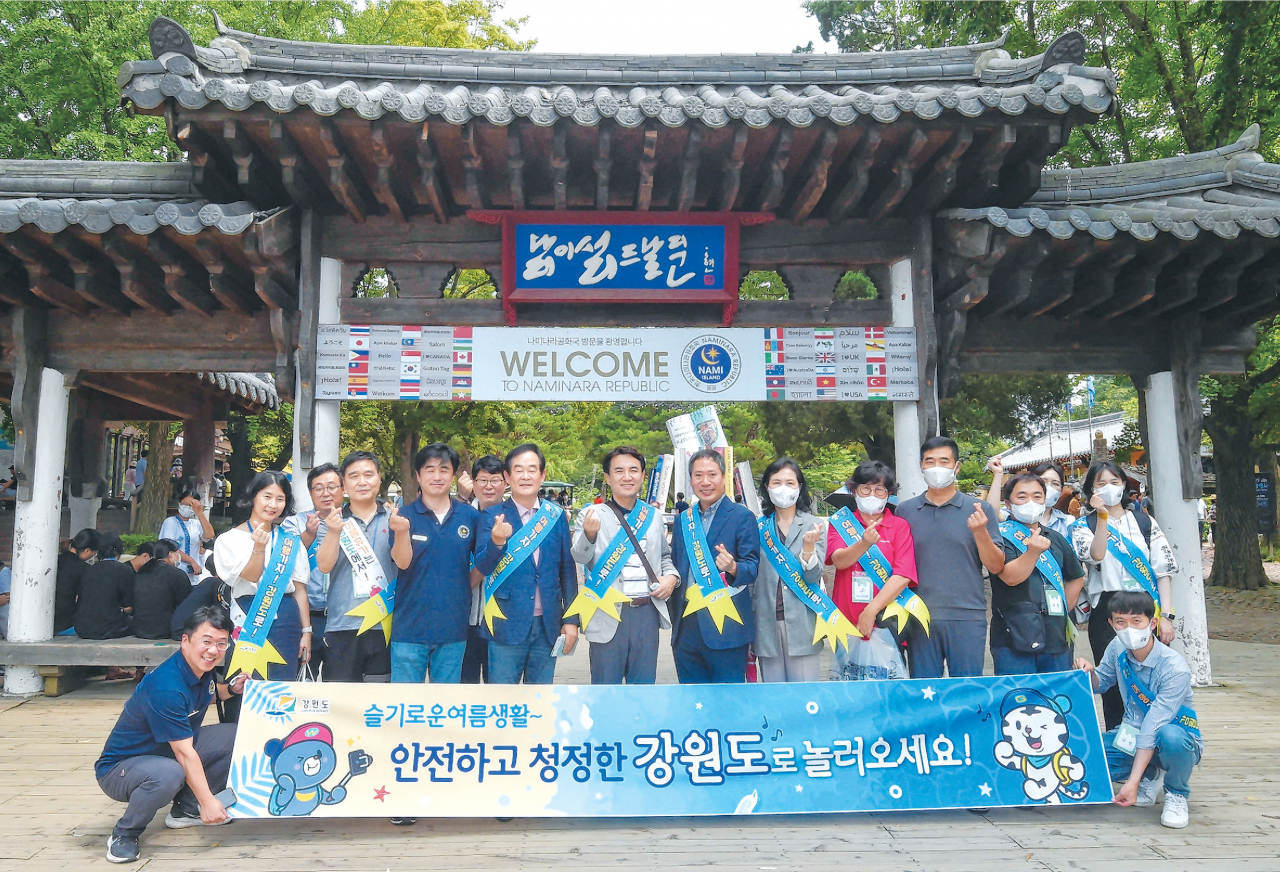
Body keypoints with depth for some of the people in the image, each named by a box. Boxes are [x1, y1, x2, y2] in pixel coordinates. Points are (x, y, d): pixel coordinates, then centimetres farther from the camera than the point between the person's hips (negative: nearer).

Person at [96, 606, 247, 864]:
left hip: (166, 754, 9)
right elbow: (185, 753, -31)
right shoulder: (165, 686, -31)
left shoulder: (202, 668, -4)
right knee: (169, 774, -41)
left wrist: (231, 688, 2)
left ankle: (185, 809, 9)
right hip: (120, 767, -9)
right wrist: (207, 801, -30)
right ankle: (124, 834, -12)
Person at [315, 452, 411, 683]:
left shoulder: (393, 518, 5)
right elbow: (324, 566, -5)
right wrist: (334, 532, -23)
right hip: (342, 624, 0)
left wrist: (401, 532, -27)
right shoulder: (336, 519, 7)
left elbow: (403, 562, -7)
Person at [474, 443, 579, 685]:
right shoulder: (492, 516, -2)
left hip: (548, 624, 3)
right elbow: (482, 566, -10)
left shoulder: (556, 515, 5)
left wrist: (571, 619, 4)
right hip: (507, 624, -2)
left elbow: (567, 569, 7)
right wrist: (497, 542, -30)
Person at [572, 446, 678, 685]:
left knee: (644, 686, 12)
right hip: (609, 616, -4)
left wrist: (671, 576, 3)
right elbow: (580, 557, -16)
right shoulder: (592, 515, -2)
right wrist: (589, 535, -37)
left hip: (647, 613, 4)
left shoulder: (654, 516, 12)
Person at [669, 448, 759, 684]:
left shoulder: (742, 516, -2)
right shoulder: (683, 519, 14)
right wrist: (674, 617, 13)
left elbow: (752, 566, -8)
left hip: (725, 627, -5)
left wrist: (733, 567, -30)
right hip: (686, 627, 5)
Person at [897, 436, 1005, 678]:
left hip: (967, 618, -1)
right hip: (919, 618, 1)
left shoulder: (979, 510, 4)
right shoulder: (904, 511, 8)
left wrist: (980, 532, -15)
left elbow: (996, 567, 1)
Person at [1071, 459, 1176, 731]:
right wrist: (1102, 517, -19)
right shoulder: (1084, 526, 7)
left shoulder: (1145, 522, 12)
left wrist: (1166, 615, -2)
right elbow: (1096, 556, -14)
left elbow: (1163, 569, 6)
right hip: (1107, 610, -1)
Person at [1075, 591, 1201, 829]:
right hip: (1132, 732, 6)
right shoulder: (1117, 648, -9)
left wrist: (1132, 782, -34)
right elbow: (1101, 684, 10)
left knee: (1170, 737, -42)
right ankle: (1149, 776, 11)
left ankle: (1176, 795, -8)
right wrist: (1090, 673, -16)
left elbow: (1152, 729, -31)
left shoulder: (1174, 668, -27)